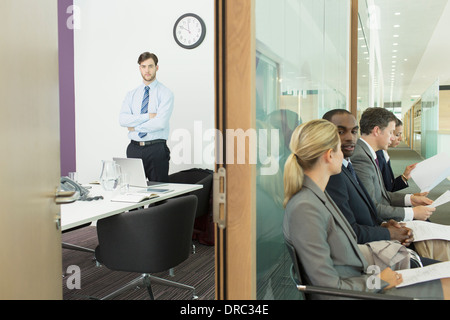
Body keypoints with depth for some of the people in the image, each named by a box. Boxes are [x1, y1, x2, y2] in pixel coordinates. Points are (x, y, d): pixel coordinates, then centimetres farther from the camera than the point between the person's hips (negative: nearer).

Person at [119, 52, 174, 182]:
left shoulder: (165, 93, -2)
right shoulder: (131, 94, 12)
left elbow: (160, 123, -15)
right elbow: (122, 119, -4)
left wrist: (135, 127, -6)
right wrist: (148, 116, -13)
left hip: (156, 149, -3)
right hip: (134, 148, 4)